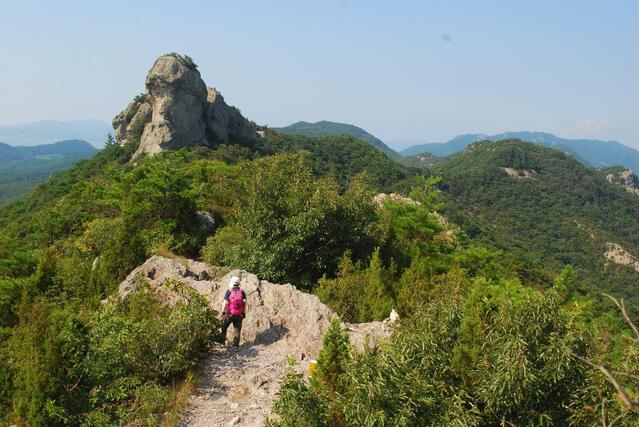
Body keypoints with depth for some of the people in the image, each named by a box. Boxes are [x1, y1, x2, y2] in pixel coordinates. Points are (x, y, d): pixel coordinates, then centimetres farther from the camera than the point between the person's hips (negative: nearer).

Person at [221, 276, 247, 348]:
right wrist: (244, 313, 10)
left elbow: (225, 302, -8)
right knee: (237, 329, 8)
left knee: (224, 328, 14)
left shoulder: (229, 291, -6)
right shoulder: (242, 292, 3)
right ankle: (236, 344, 8)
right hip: (239, 314, 2)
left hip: (229, 313, -2)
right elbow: (244, 303, 3)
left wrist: (222, 311, -1)